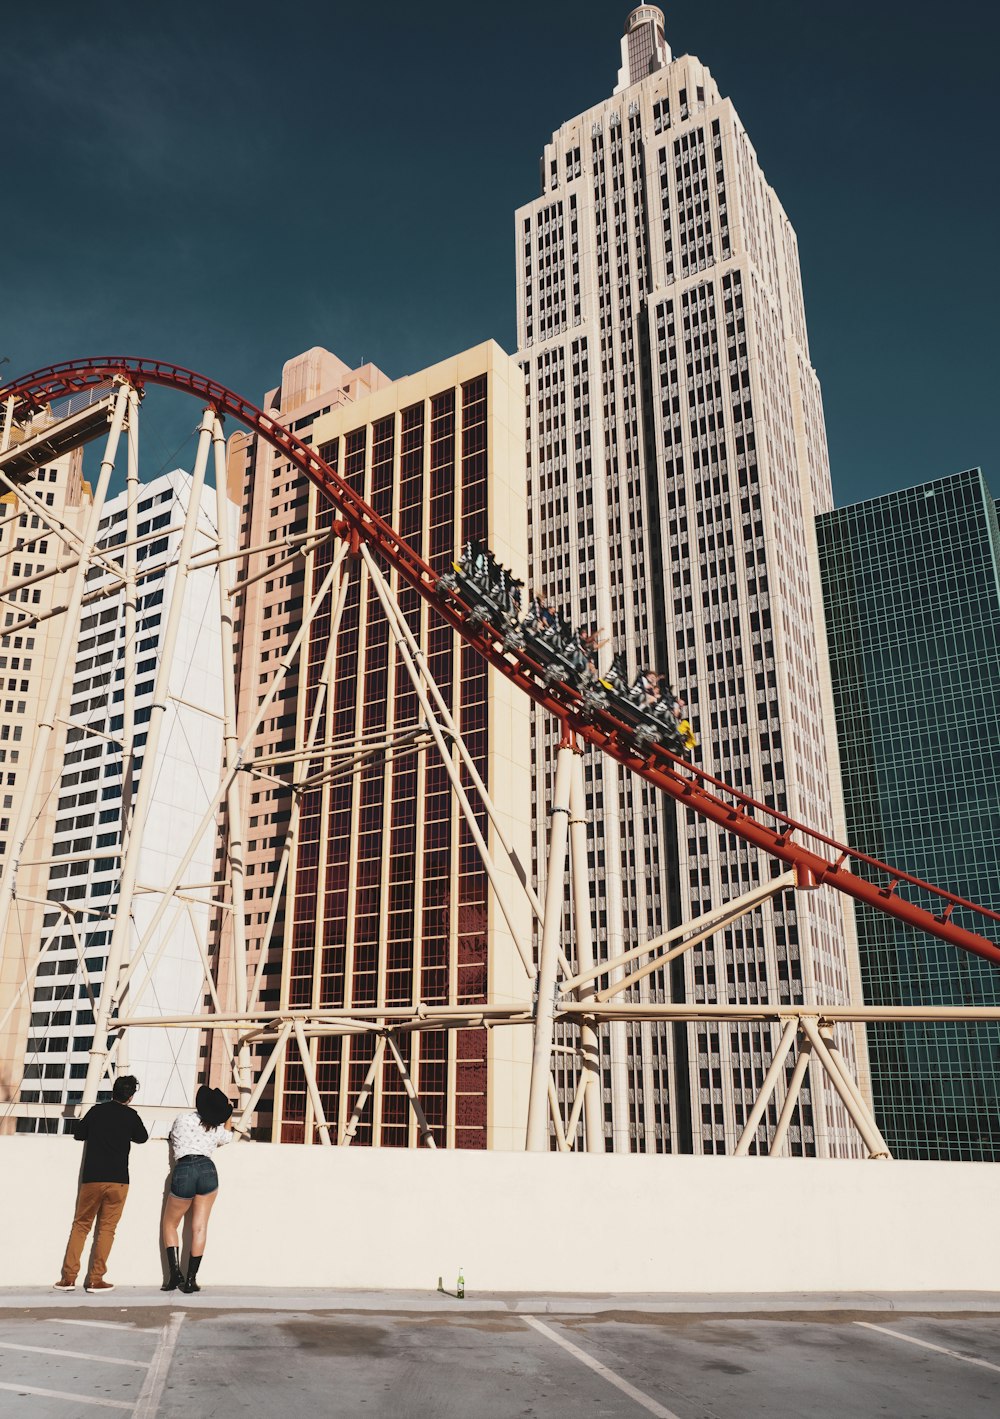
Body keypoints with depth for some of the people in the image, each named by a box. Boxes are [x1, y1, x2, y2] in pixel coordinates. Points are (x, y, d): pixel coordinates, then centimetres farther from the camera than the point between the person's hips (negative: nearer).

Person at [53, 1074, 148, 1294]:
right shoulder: (130, 1115, 0)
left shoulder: (97, 1110, 4)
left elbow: (79, 1133, 18)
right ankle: (95, 1280, 3)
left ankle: (69, 1277, 9)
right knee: (106, 1229, 5)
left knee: (81, 1225, 13)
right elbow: (142, 1137, 15)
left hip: (91, 1179, 2)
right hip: (118, 1181, -2)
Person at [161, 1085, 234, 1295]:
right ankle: (190, 1280, 5)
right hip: (207, 1170, 1)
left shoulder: (181, 1119, 8)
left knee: (170, 1224, 16)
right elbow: (228, 1136, 35)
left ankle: (175, 1273, 4)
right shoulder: (218, 1130, 11)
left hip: (183, 1172, -1)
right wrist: (228, 1114, 36)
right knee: (200, 1227, 6)